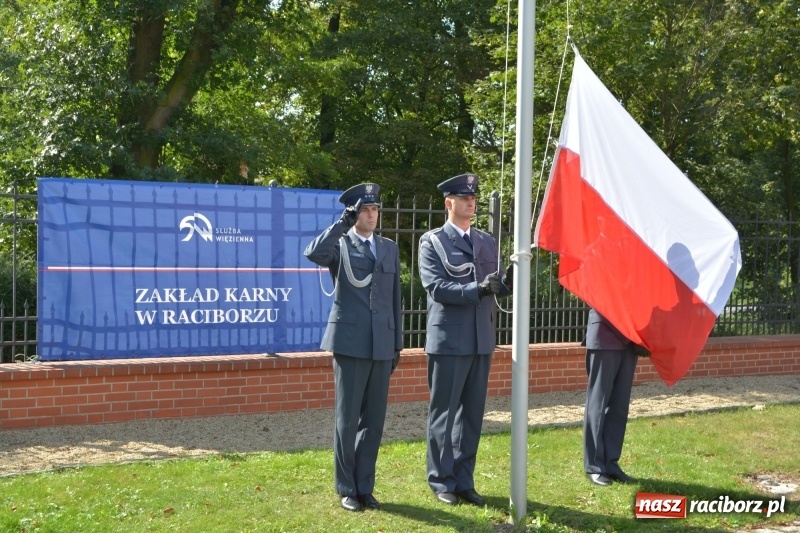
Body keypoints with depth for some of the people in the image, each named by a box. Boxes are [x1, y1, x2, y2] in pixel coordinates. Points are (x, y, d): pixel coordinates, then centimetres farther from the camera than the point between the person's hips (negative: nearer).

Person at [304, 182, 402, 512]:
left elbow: (395, 299, 15)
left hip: (382, 345, 4)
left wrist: (397, 344, 12)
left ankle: (365, 487, 19)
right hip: (350, 342, -4)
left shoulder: (390, 248, 14)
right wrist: (344, 223, -22)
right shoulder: (339, 244, 0)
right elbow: (313, 254, -24)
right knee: (348, 419, 2)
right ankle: (346, 489, 14)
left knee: (374, 420, 8)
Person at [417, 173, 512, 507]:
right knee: (443, 414, 3)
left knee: (472, 414, 10)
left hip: (481, 339, 5)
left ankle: (464, 480, 20)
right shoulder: (432, 242, -2)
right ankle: (441, 481, 15)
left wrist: (507, 283, -11)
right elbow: (436, 288, -14)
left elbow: (495, 288, 12)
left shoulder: (487, 242, 14)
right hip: (448, 340, -5)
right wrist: (478, 288, -25)